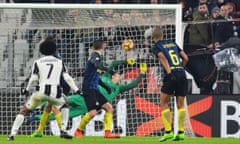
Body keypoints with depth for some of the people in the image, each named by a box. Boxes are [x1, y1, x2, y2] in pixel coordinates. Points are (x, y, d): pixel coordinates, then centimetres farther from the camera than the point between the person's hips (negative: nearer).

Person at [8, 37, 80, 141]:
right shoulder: (60, 62, 12)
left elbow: (33, 79, 0)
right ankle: (63, 131, 16)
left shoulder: (38, 62, 8)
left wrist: (27, 89, 13)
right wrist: (76, 90, 4)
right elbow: (67, 78, 4)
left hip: (41, 92, -1)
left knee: (24, 111, 13)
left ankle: (12, 134, -1)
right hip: (55, 93, 1)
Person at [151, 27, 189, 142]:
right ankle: (181, 132, 4)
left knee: (164, 103, 7)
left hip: (171, 76, -5)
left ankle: (168, 131, -2)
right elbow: (185, 58, 17)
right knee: (180, 104, 10)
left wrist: (169, 72, -17)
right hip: (182, 74, 5)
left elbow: (163, 57, -14)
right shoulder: (173, 44, 20)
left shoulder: (156, 47, 5)